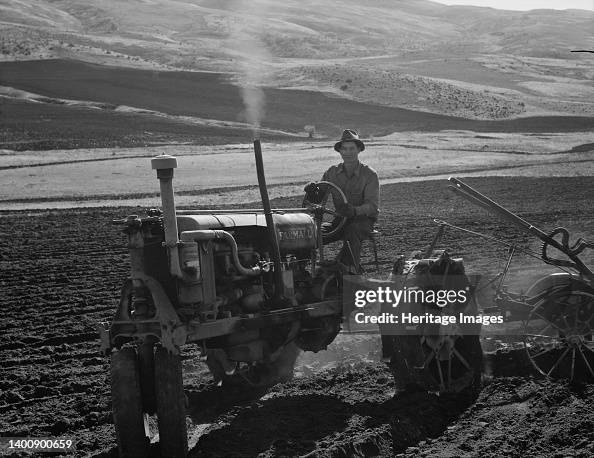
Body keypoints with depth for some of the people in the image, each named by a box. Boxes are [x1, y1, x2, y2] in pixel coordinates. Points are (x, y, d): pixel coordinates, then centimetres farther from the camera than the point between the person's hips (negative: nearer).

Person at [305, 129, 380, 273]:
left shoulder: (369, 174, -8)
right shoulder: (332, 172, 6)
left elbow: (373, 205, -17)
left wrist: (355, 210, -38)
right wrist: (311, 191, -18)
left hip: (363, 219, -4)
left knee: (351, 231, -39)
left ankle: (350, 270, -34)